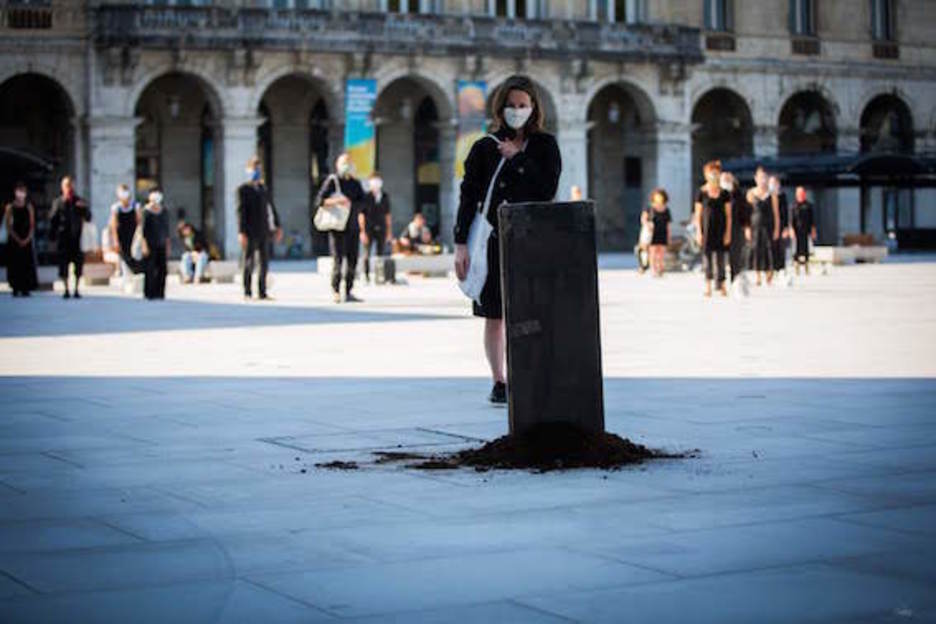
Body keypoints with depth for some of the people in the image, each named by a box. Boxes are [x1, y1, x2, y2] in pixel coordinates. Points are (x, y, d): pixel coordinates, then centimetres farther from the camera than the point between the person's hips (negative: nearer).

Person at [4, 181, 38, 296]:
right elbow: (8, 225, -1)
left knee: (27, 264, -3)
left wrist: (27, 239, -8)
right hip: (14, 240, -1)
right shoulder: (10, 207, 2)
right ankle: (15, 289, 1)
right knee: (14, 264, -3)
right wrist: (17, 239, -10)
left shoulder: (29, 207, 7)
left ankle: (26, 289, 0)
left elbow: (32, 225, 5)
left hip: (26, 240, 1)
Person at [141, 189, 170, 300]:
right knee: (150, 269, -7)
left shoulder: (163, 211, 11)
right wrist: (144, 245, -14)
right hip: (150, 245, -5)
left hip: (161, 245, 5)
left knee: (162, 270, 0)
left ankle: (160, 293, 7)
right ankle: (149, 294, -1)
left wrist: (168, 245, 14)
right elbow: (143, 230, -8)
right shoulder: (146, 211, -6)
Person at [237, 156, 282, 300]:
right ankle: (247, 293, 1)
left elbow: (271, 208, 20)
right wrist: (241, 232, -16)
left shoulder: (263, 188, 17)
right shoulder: (243, 189, -3)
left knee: (264, 263, 7)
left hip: (263, 232, 7)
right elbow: (241, 211, -9)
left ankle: (262, 292, 13)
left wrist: (277, 226, 14)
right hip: (251, 233, -6)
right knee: (249, 262, -4)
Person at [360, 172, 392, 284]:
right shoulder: (366, 197, -5)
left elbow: (387, 215, 13)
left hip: (381, 229, 4)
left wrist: (389, 232, 11)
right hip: (369, 229, -4)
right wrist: (363, 232, -11)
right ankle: (366, 276, 4)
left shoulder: (385, 197, 8)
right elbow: (361, 215, -5)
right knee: (367, 254, -2)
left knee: (381, 254, 3)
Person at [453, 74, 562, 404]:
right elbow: (468, 197, 3)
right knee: (494, 316, 3)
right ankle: (500, 382, 14)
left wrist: (518, 157, -6)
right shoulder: (485, 148, 6)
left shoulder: (545, 145, 7)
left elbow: (548, 189, -6)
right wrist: (461, 244, -4)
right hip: (494, 240, 1)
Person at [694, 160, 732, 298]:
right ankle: (708, 285, 9)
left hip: (720, 229, 0)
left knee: (720, 256, -1)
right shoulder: (702, 193, 0)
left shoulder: (724, 193, 2)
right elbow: (698, 215, 2)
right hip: (707, 228, 0)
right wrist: (699, 232, -4)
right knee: (707, 255, 2)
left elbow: (728, 215, 4)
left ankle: (721, 285, 4)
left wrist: (728, 232, -3)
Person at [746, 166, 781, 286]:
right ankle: (758, 277, 8)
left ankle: (769, 275, 2)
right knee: (756, 250, 0)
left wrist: (777, 229, -3)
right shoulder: (751, 193, 5)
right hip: (755, 225, 1)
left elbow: (776, 213, 3)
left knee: (769, 249, -6)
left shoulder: (772, 194, 2)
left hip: (768, 226, -1)